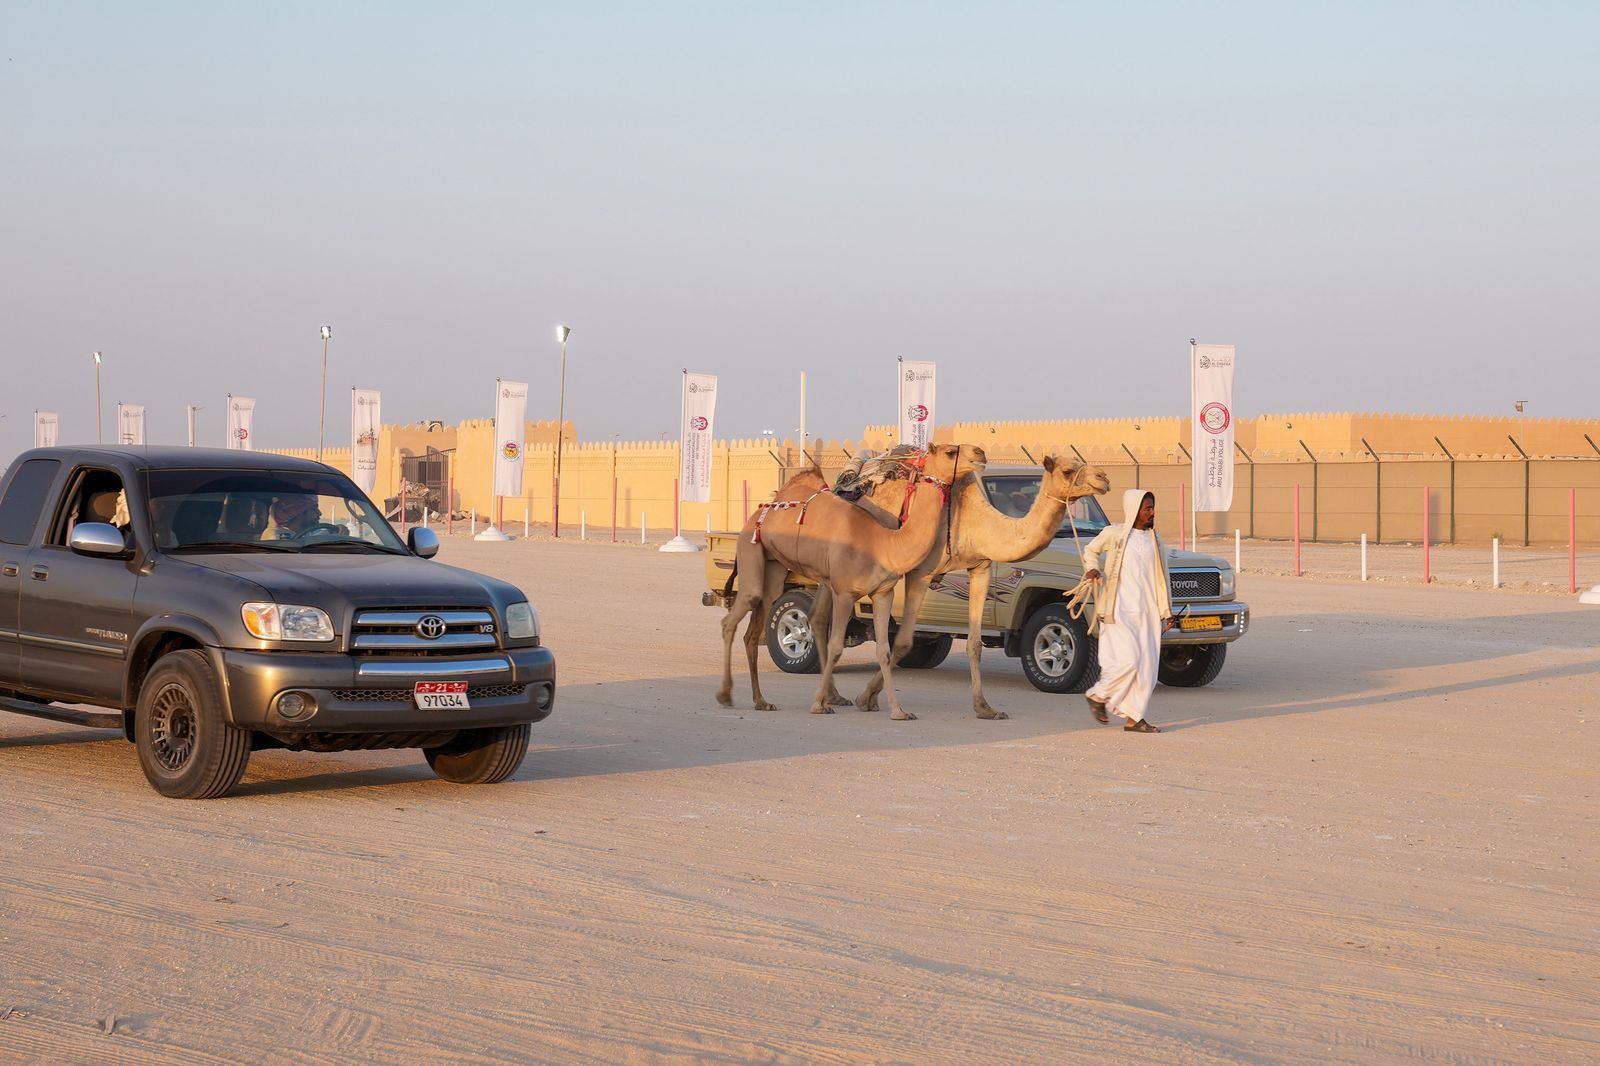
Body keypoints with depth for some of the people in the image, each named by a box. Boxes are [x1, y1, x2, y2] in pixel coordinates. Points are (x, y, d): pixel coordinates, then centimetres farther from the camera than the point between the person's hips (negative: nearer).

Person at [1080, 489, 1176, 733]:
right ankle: (1097, 696, 8)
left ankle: (1134, 717, 9)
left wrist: (1166, 612, 15)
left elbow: (1160, 578, 16)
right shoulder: (1114, 534, -2)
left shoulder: (1154, 539, 12)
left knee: (1147, 666, 2)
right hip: (1120, 610, -6)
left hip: (1146, 611, 6)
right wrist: (1091, 568, -6)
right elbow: (1090, 550, 14)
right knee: (1127, 660, -15)